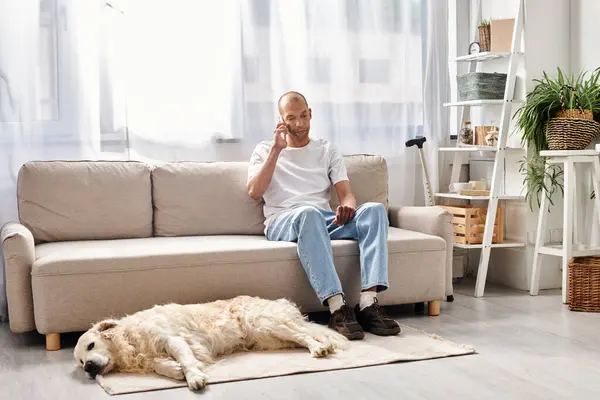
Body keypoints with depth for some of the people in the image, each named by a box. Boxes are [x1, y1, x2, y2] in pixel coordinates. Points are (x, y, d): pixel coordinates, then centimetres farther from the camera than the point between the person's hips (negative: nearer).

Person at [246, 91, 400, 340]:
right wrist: (276, 149, -4)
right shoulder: (265, 150, 17)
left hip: (326, 220, 3)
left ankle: (368, 303, -39)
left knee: (374, 209, -26)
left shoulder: (326, 151, 23)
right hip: (283, 223, -3)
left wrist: (347, 206, -17)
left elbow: (346, 193, 9)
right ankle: (337, 308, -49)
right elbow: (254, 192, -2)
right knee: (309, 213, -41)